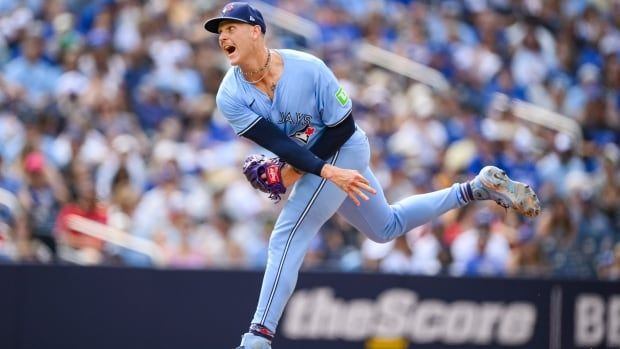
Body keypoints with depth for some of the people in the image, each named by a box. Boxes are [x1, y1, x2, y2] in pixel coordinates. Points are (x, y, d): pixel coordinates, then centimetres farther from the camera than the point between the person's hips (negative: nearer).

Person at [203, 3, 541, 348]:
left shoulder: (307, 68, -27)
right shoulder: (230, 96, -14)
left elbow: (342, 127, -19)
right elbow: (277, 142, -23)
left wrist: (298, 169, -26)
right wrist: (328, 171, -36)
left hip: (343, 151, -7)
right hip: (321, 162, 7)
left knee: (286, 238, -17)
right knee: (387, 227, 22)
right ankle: (480, 187, 31)